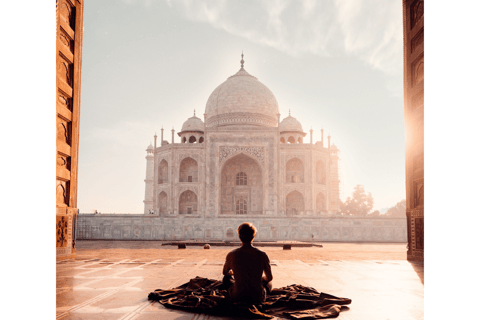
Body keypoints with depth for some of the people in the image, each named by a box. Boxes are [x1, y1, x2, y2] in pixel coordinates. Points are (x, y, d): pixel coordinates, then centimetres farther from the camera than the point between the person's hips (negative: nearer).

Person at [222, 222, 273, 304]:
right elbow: (270, 278, 3)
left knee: (227, 277, 31)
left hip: (237, 297, 0)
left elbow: (225, 272, 12)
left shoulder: (231, 255, -10)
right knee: (268, 283, 33)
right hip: (258, 298, 0)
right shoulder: (262, 255, -11)